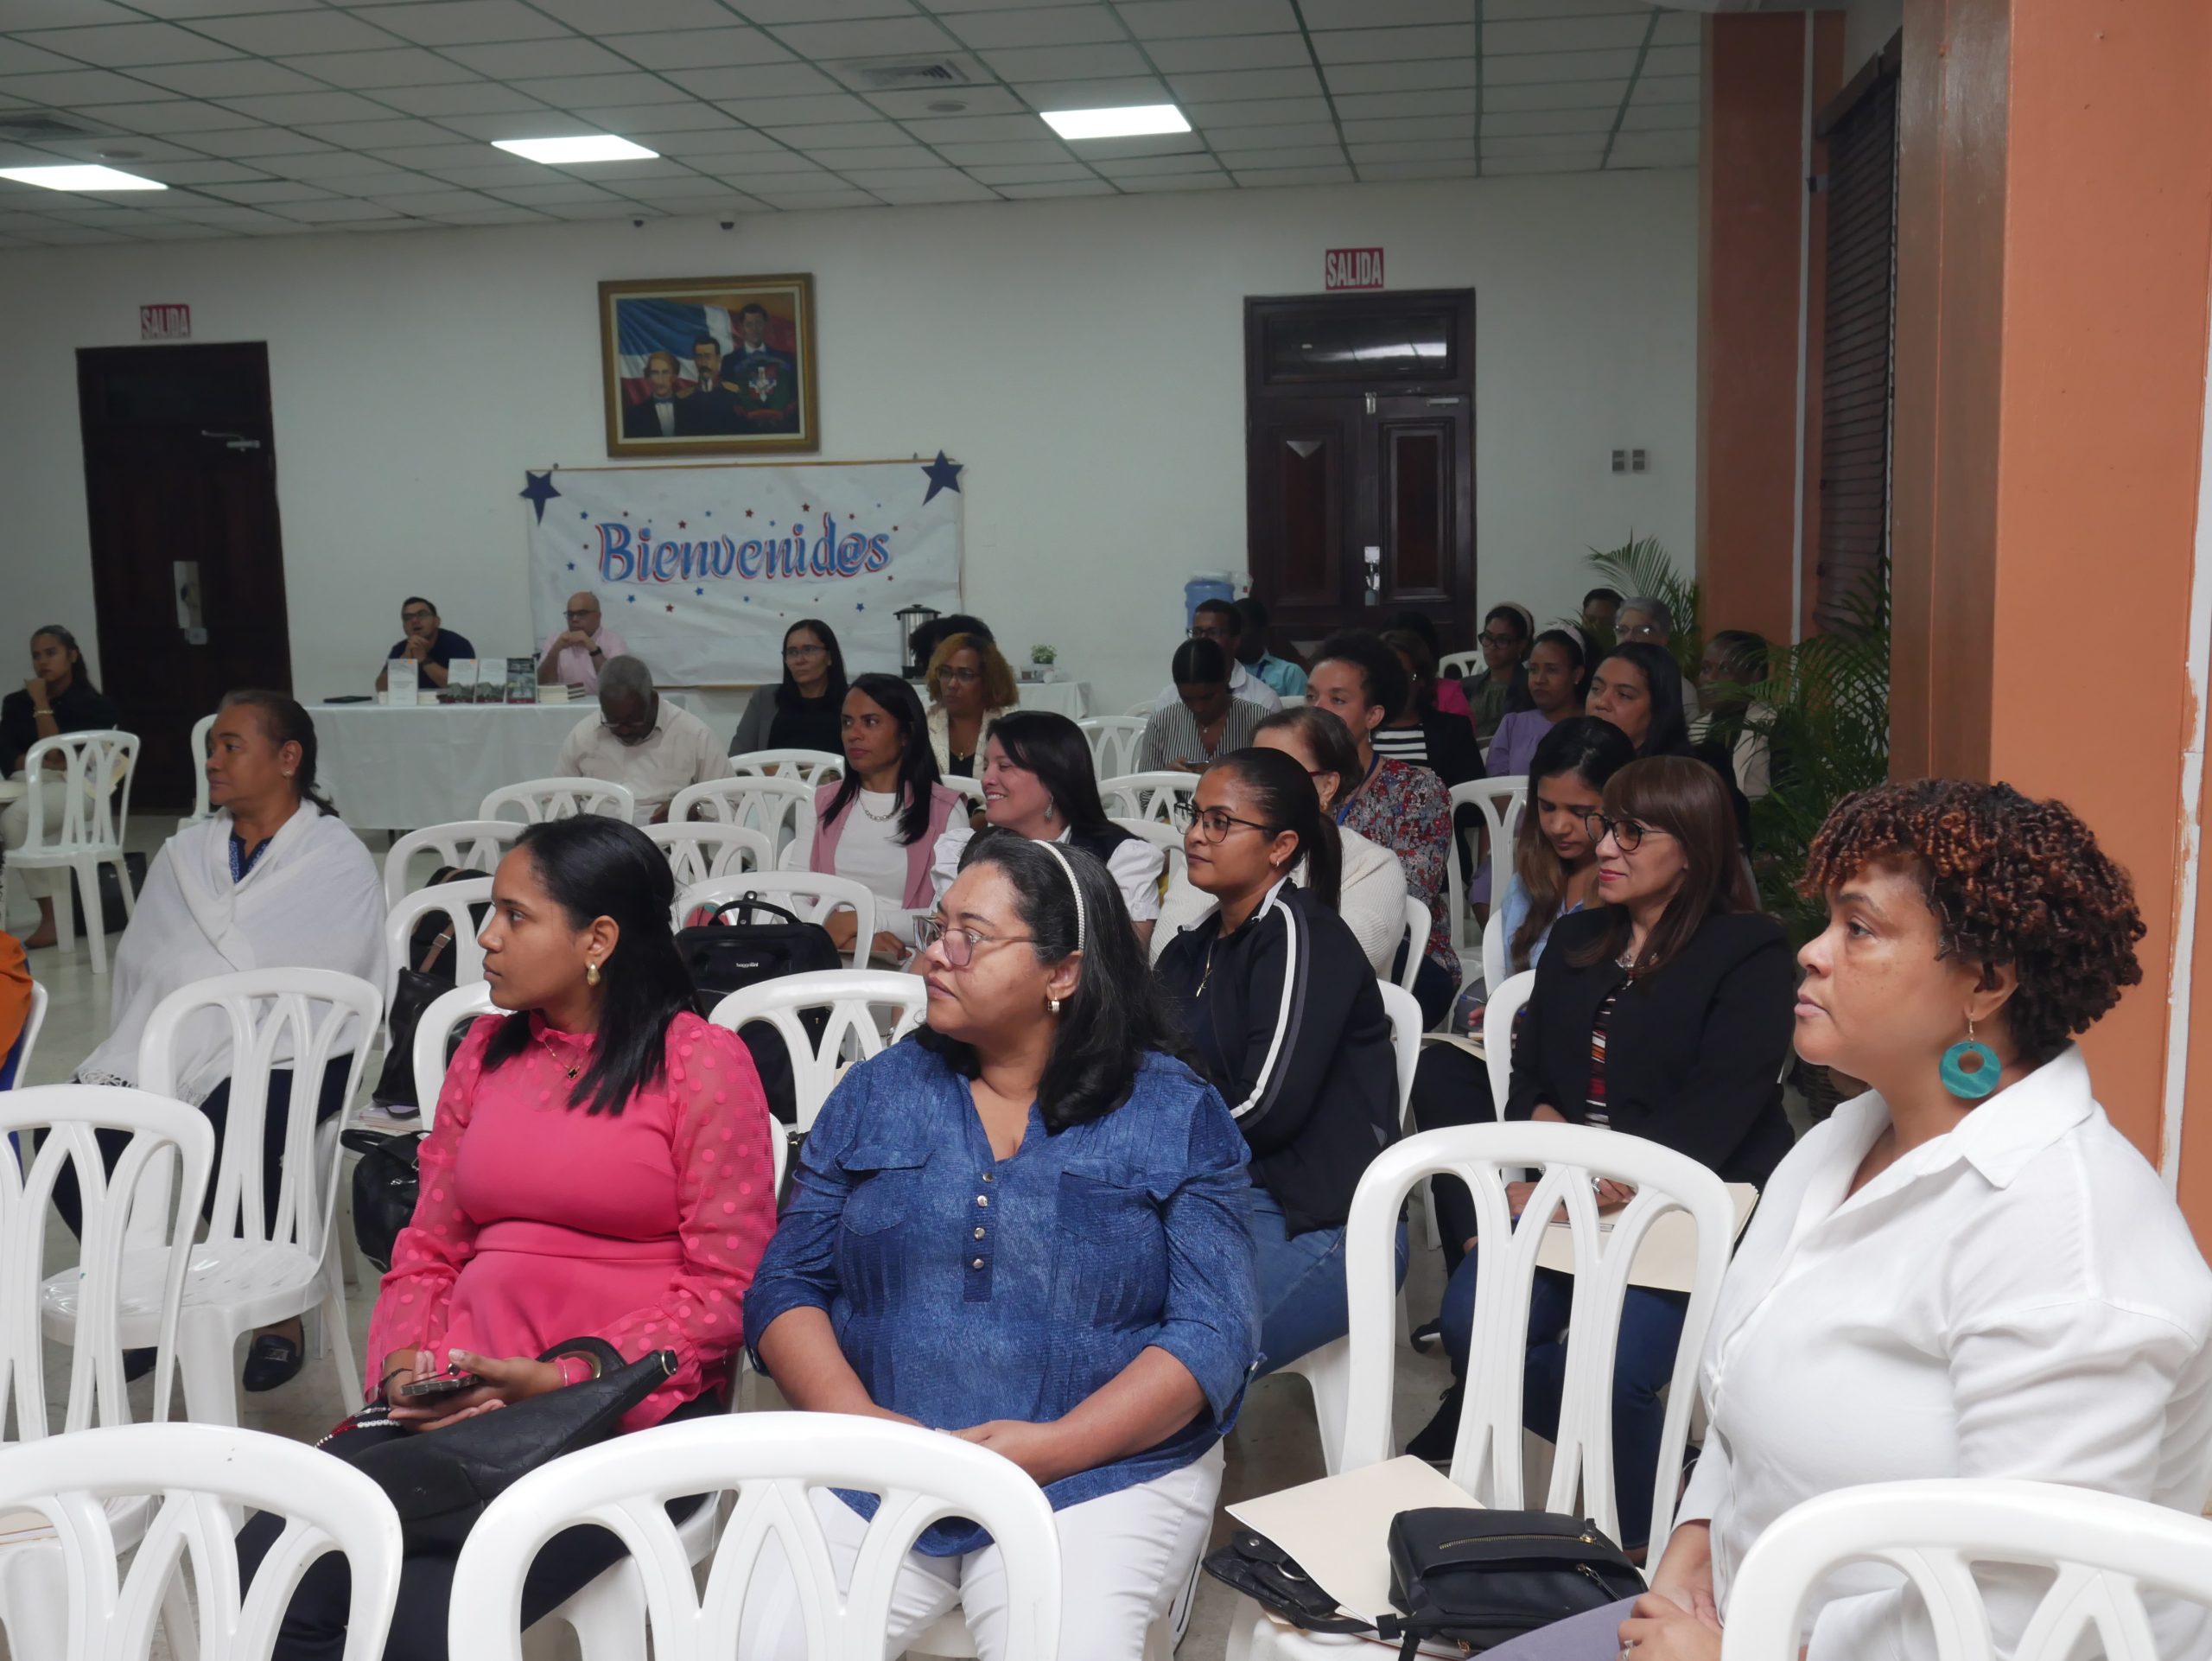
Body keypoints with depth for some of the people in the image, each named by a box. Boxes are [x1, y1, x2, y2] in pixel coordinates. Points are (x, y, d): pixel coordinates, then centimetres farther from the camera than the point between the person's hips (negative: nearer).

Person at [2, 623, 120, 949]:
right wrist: (37, 762, -14)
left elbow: (56, 754, -10)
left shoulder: (91, 704, 2)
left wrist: (42, 705, -7)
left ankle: (53, 918, -31)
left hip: (72, 786, -5)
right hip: (28, 784, 5)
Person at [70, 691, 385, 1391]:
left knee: (226, 1132, -34)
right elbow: (139, 969, 12)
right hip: (174, 1050, 5)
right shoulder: (183, 855, 21)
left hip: (289, 1052, -5)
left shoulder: (336, 860, 2)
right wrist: (141, 1061, -7)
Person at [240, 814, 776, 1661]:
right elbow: (427, 1249, 16)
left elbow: (725, 1287, -7)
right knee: (267, 1570, -19)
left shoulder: (702, 1062, -3)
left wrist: (560, 1382, -15)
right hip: (463, 1400, 5)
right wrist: (405, 1367, -4)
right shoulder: (485, 1050, 15)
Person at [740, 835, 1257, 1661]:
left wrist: (1053, 1447, -17)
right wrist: (860, 1421, -11)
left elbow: (1214, 1334, -4)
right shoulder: (876, 1092, 10)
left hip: (1102, 1474, -2)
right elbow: (785, 1285, 7)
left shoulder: (1179, 1115, 2)